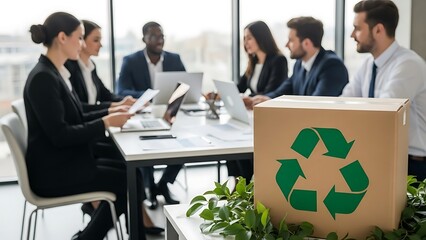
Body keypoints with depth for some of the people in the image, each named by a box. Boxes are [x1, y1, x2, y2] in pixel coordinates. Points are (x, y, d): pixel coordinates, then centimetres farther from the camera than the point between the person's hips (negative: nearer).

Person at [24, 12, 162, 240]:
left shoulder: (56, 73, 9)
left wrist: (111, 112, 3)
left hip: (65, 162, 9)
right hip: (53, 172, -9)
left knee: (126, 168, 7)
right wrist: (106, 123, -19)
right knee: (128, 179, -2)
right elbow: (59, 135, -24)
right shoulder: (43, 78, -20)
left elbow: (75, 120, 13)